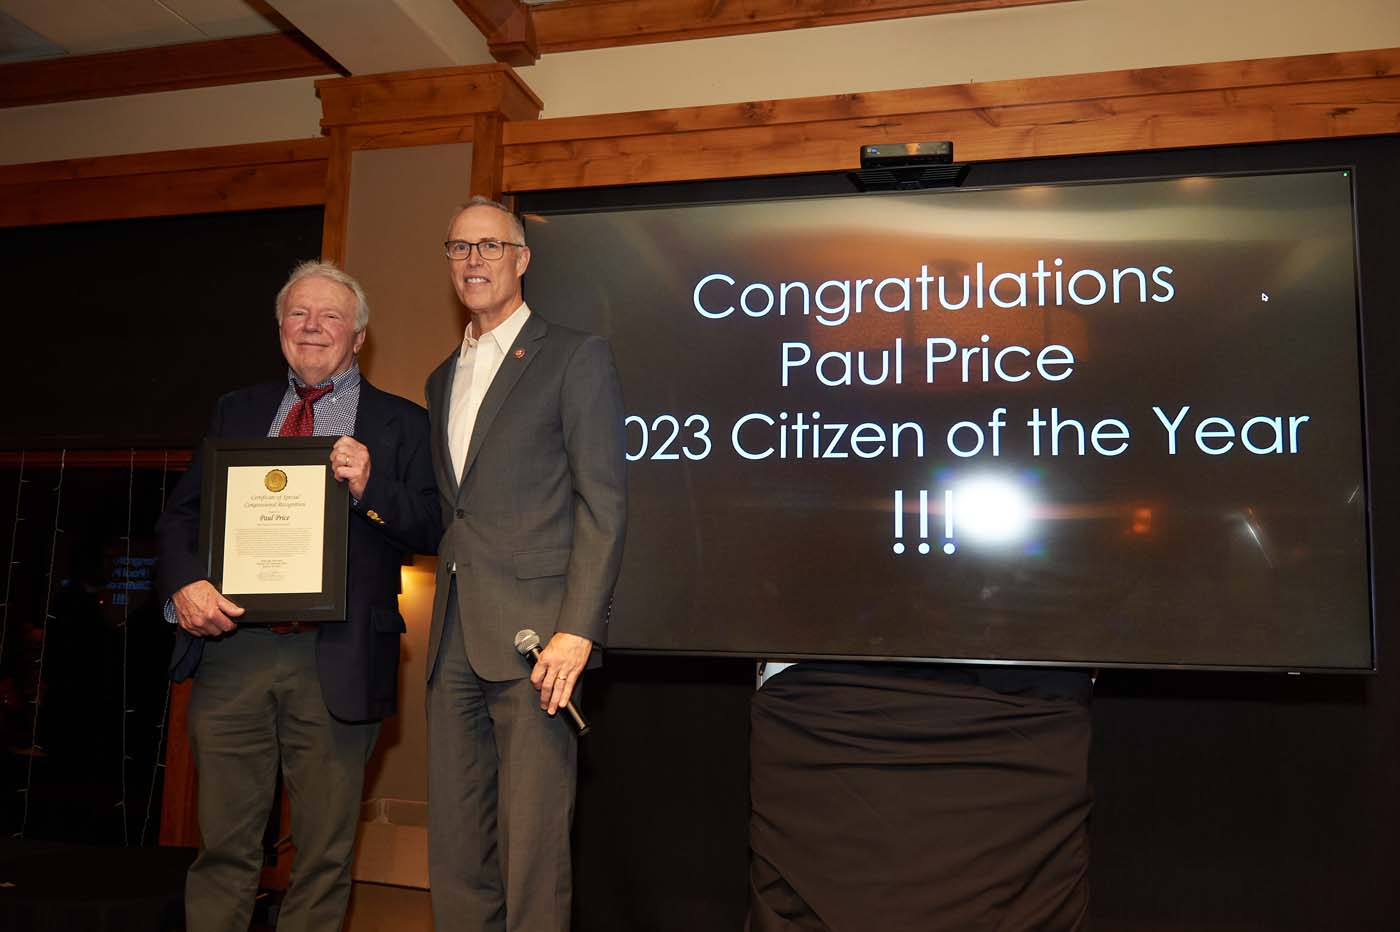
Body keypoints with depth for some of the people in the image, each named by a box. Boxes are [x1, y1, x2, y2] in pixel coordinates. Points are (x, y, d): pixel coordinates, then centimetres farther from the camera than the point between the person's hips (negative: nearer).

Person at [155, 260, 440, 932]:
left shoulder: (401, 424, 6)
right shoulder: (236, 413, 17)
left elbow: (432, 529, -2)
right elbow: (180, 514, 12)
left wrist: (371, 488, -19)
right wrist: (184, 583, -6)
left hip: (335, 665, -2)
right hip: (231, 650, 3)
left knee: (324, 854, 8)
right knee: (224, 846, 11)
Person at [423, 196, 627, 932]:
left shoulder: (575, 357, 0)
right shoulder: (443, 379, 22)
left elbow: (603, 501, -8)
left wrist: (578, 628, -16)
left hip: (532, 633, -6)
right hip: (455, 641, 7)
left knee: (532, 850, -3)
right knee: (454, 851, 10)